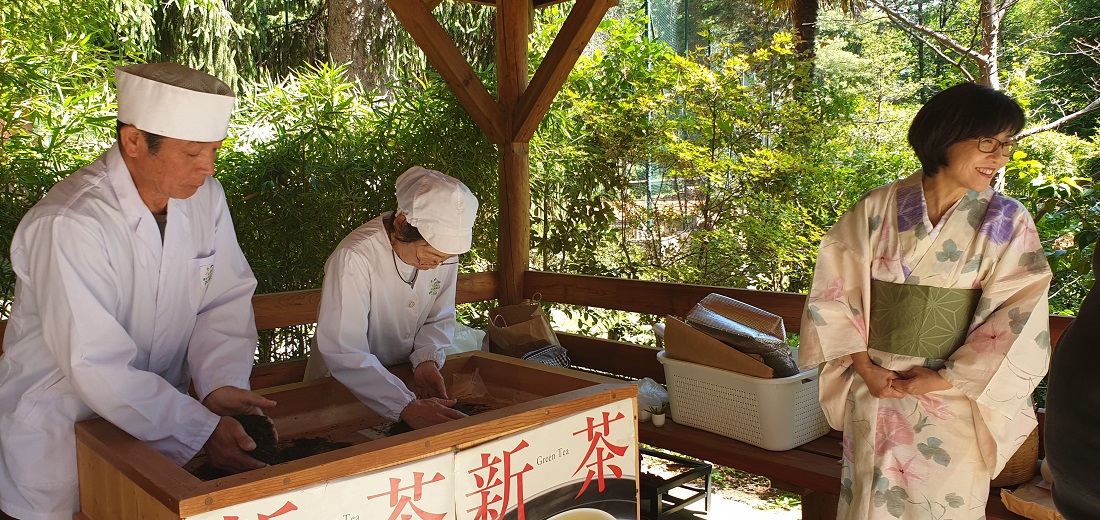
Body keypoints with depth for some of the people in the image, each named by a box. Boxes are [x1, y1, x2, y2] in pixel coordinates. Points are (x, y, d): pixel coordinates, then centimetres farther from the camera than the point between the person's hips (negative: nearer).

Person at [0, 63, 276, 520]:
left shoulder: (205, 196, -7)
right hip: (60, 438, -5)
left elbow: (226, 301, -2)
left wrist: (223, 384, -18)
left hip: (154, 421, 5)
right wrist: (202, 430, -27)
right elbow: (97, 367, -26)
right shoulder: (68, 225, -25)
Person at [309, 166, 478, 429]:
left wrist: (426, 360, -15)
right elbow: (343, 352, -29)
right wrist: (407, 406, -37)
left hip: (408, 378, 4)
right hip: (344, 385, -4)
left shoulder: (443, 249, -8)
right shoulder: (353, 258, -26)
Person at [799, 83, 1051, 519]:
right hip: (873, 392, 1)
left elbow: (1017, 320, -8)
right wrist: (865, 367, -10)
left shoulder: (1008, 222, -4)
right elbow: (835, 290, -2)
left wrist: (945, 380, -13)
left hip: (954, 398, 0)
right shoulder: (878, 208, -4)